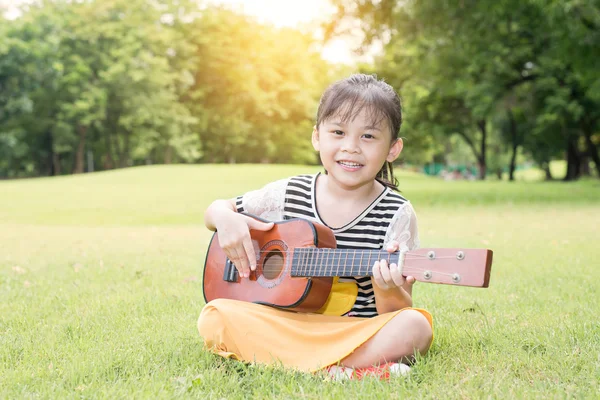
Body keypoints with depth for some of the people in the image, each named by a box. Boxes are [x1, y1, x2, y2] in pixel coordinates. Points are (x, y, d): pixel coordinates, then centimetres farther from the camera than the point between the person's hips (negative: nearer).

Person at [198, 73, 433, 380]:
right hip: (284, 324, 3)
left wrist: (389, 291, -29)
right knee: (215, 317, -24)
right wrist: (225, 218, -8)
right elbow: (217, 208, 16)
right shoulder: (288, 194, 2)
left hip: (357, 332, -2)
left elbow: (395, 312, -5)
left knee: (415, 327, -31)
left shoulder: (396, 214, -4)